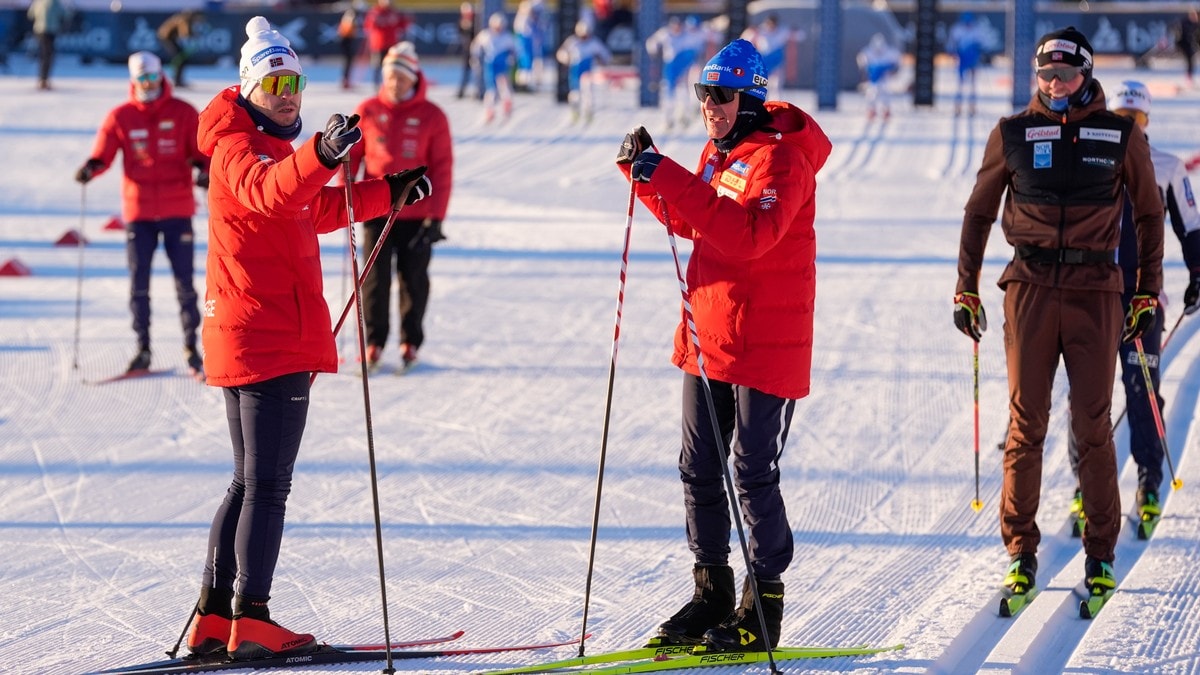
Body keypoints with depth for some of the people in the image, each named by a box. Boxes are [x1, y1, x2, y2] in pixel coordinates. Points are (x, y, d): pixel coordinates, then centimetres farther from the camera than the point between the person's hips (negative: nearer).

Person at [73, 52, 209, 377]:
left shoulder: (183, 113, 2)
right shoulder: (120, 117, 3)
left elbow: (202, 151, 2)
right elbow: (102, 153, -1)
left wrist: (203, 170, -19)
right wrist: (90, 168, -22)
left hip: (177, 210, -1)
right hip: (139, 211, 1)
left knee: (184, 281, 2)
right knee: (139, 282, 2)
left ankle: (191, 347, 10)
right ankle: (142, 348, 10)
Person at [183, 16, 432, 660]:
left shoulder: (274, 147, 20)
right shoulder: (238, 147, -11)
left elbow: (316, 209, 37)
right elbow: (268, 192, -36)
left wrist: (389, 192, 40)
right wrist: (319, 155, -54)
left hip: (243, 340, 11)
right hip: (271, 341, -11)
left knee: (250, 482, 14)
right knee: (267, 485, -10)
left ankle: (214, 619, 17)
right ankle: (250, 623, -12)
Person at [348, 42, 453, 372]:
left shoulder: (432, 117, -3)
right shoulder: (368, 112, 1)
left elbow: (442, 169, -3)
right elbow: (350, 155, 7)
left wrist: (436, 216, -7)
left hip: (416, 216, -1)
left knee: (413, 280, 7)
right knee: (375, 278, 0)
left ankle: (411, 343, 18)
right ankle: (374, 342, 10)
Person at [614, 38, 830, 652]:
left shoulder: (781, 158, -16)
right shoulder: (720, 150, 12)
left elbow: (750, 234, -31)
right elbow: (692, 221, 20)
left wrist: (673, 180, -34)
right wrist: (646, 173, 4)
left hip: (765, 341, -9)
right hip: (707, 335, 9)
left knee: (754, 473, -3)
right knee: (699, 468, 12)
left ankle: (763, 607, 6)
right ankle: (712, 594, 23)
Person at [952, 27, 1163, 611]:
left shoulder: (1121, 136, 5)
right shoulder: (1012, 134, 5)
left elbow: (1149, 214, 13)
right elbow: (979, 211, 13)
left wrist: (1148, 293, 9)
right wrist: (966, 290, 9)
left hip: (1095, 289, 0)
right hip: (1030, 285, 0)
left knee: (1093, 425, -1)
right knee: (1027, 421, 0)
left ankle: (1100, 555, 6)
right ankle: (1020, 551, 6)